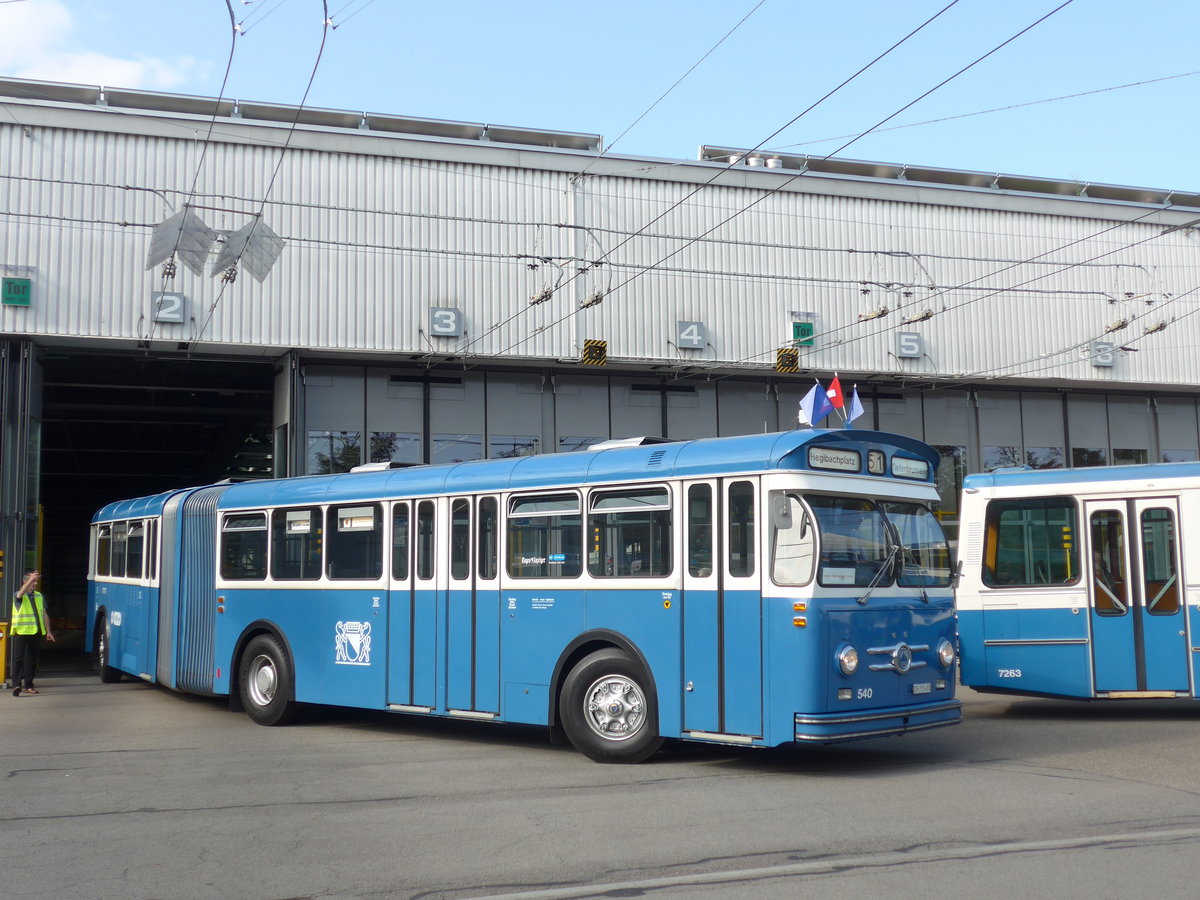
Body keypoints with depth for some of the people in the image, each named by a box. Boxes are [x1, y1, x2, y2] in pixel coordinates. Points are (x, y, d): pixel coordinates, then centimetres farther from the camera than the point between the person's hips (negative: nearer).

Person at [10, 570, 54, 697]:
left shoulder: (39, 596, 15)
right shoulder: (19, 596, -2)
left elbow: (44, 615, 18)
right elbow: (21, 593, -29)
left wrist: (48, 631, 15)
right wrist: (32, 578, -40)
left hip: (36, 633, 5)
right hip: (21, 632, -5)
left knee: (32, 660, 8)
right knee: (18, 659, -9)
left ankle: (28, 686, 15)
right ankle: (16, 685, -13)